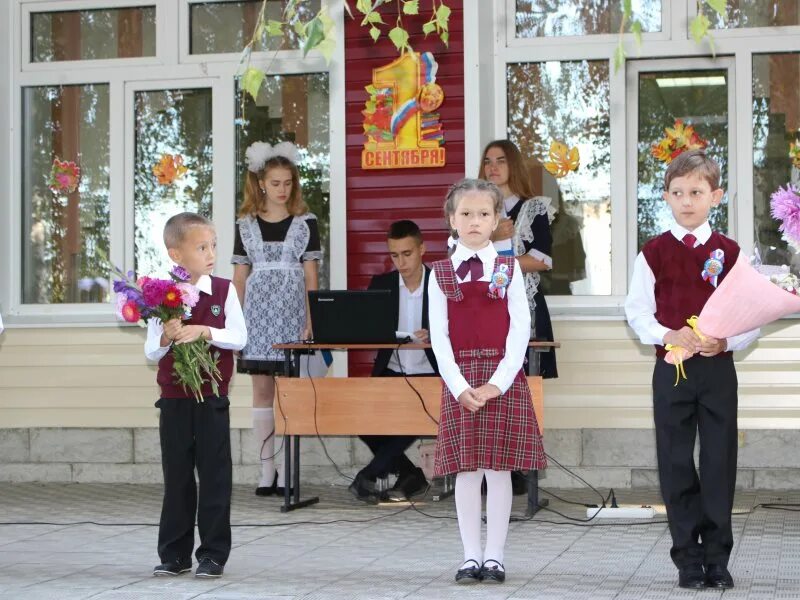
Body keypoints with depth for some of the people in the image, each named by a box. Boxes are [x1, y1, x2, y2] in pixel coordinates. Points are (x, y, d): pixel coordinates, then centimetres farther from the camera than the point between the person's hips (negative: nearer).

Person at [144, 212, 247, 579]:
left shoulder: (223, 291, -2)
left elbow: (239, 338, -7)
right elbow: (151, 352, 0)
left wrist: (205, 331, -20)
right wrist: (167, 338, -20)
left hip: (212, 400, -1)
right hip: (174, 400, 1)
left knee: (215, 476, 2)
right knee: (176, 477, 8)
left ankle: (213, 554, 11)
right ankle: (174, 554, 17)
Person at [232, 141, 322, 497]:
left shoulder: (305, 223, 5)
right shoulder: (246, 225, 9)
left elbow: (310, 276, 3)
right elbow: (240, 277, 10)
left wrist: (310, 320, -6)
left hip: (292, 313, -1)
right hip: (258, 314, 1)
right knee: (262, 391, 2)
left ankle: (287, 471, 3)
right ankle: (266, 471, 7)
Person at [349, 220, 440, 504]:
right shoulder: (380, 284, 6)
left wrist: (434, 337, -30)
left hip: (430, 376, -3)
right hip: (390, 373, 3)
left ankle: (368, 474, -19)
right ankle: (410, 475, -2)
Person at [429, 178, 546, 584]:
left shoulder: (508, 269, 4)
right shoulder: (440, 273, 5)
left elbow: (520, 328, -2)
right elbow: (438, 336, 1)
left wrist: (498, 382, -12)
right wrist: (460, 386, -10)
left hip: (503, 379, -1)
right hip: (459, 381, 1)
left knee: (499, 468, 0)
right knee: (466, 471, 2)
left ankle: (494, 557, 6)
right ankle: (471, 557, 9)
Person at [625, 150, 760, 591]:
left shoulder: (730, 253, 2)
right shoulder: (654, 253, 1)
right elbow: (637, 310, 1)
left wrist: (726, 341, -16)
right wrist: (669, 335, -16)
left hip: (718, 368, 0)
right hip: (672, 369, 0)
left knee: (719, 463, 3)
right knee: (677, 464, 3)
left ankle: (716, 557, 13)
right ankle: (688, 558, 11)